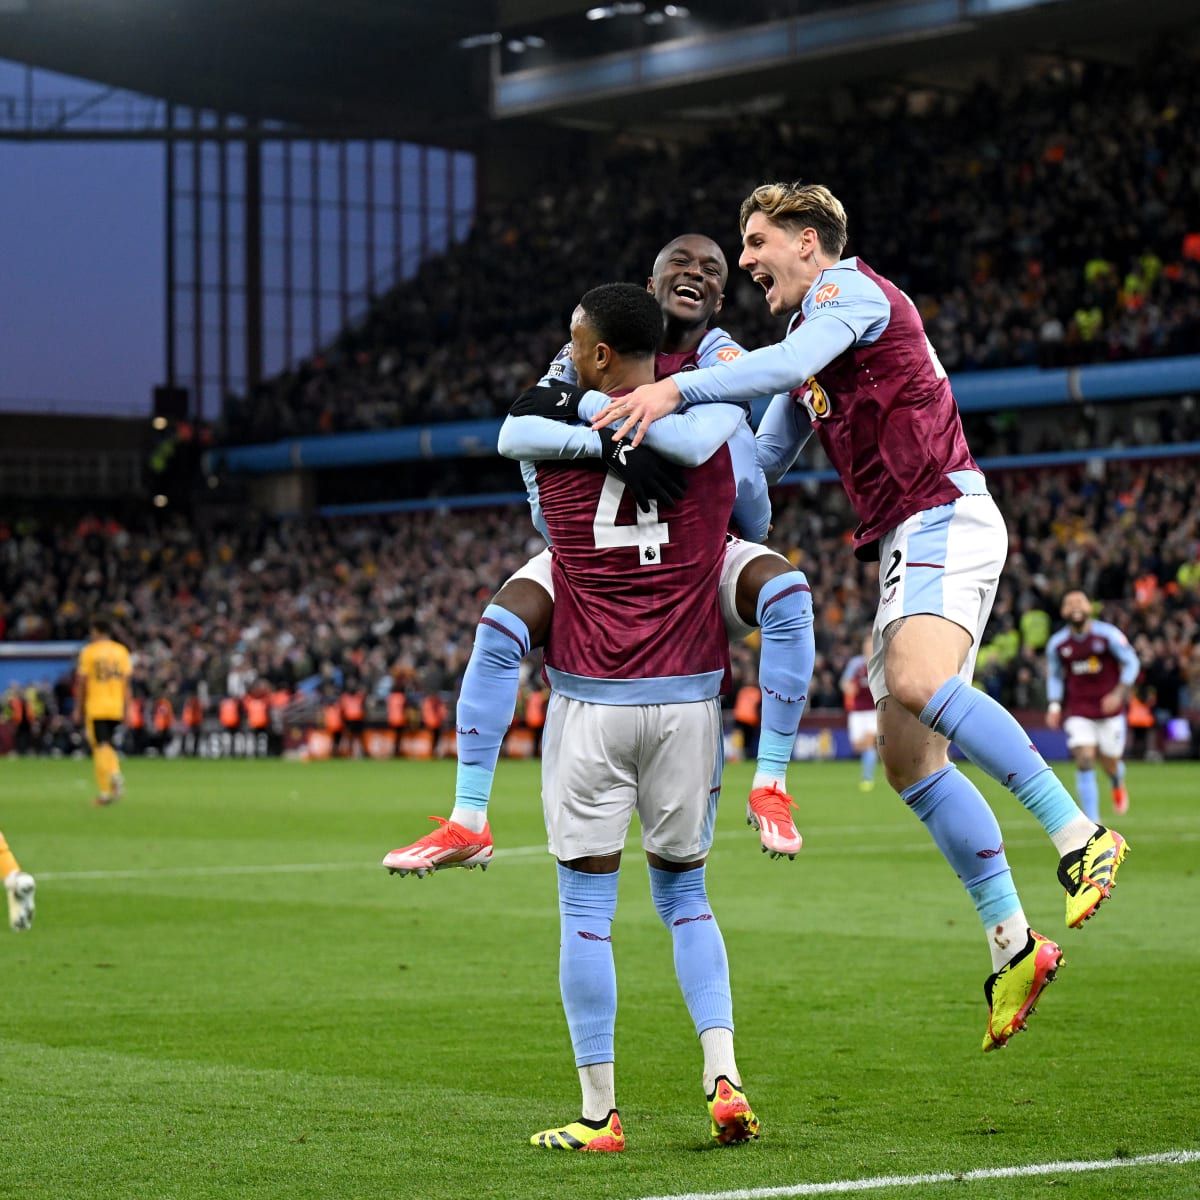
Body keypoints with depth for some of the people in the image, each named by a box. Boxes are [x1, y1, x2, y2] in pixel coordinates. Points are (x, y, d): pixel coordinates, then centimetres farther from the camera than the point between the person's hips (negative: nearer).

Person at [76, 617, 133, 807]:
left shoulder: (88, 651, -4)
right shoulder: (121, 651, 6)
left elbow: (82, 682, -5)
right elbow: (127, 681, 4)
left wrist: (79, 707, 2)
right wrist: (126, 708, 8)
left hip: (95, 707, -4)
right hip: (116, 707, 4)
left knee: (101, 746, -2)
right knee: (107, 745, 17)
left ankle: (104, 791, -7)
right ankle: (115, 774, -8)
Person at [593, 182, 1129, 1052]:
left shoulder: (848, 286, -2)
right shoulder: (809, 338, 27)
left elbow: (792, 363, -24)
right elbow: (761, 459, 34)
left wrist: (678, 389, -33)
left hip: (943, 517, -10)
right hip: (904, 547, 10)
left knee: (920, 682, -34)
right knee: (909, 759, 0)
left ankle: (1079, 835, -32)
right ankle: (1012, 943, 1)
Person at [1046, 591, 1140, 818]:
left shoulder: (1108, 635, -9)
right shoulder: (1057, 644, -1)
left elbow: (1131, 663, -3)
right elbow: (1054, 677, 13)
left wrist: (1119, 693, -15)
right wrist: (1054, 706, 0)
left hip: (1109, 706, -1)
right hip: (1077, 711, 1)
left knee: (1110, 762, 8)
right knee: (1085, 761, -15)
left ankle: (1118, 785, 49)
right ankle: (1092, 821, -12)